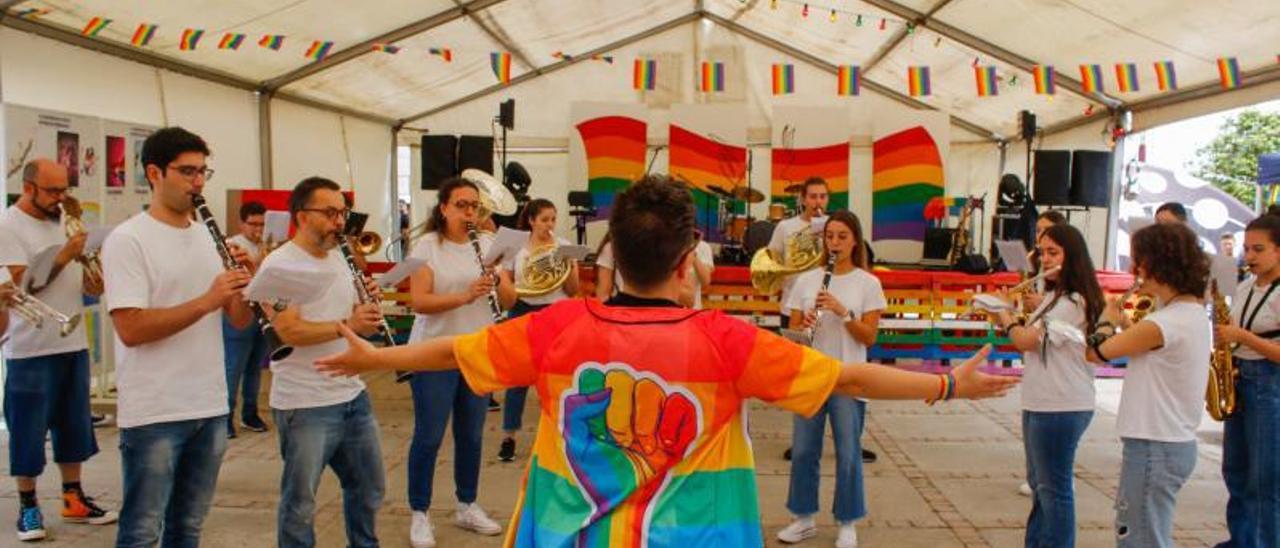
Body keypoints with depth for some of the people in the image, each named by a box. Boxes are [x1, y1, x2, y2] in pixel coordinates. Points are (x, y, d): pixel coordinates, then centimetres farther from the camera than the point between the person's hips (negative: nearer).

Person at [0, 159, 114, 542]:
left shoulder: (63, 220, 10)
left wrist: (95, 283, -6)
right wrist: (64, 255, -24)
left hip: (73, 344, 7)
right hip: (31, 351, -6)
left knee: (74, 425, 13)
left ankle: (73, 499, 24)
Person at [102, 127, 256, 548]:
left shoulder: (210, 237, 9)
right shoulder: (126, 239, -10)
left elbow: (240, 320, 8)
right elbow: (130, 329, -19)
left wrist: (246, 280, -11)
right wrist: (207, 300, -25)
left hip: (210, 407, 6)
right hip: (153, 414, -6)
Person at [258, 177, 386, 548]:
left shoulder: (338, 258, 10)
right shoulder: (278, 264, -13)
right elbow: (290, 332, -23)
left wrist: (367, 304, -6)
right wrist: (348, 324, -30)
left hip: (354, 395, 8)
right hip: (305, 405, -7)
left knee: (370, 488, 19)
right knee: (300, 503, 6)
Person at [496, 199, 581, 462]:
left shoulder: (564, 246, 2)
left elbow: (572, 291, 1)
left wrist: (569, 267, -16)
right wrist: (523, 286, -17)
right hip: (523, 314, 0)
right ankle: (509, 437, 13)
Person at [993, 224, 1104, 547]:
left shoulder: (1073, 302, -17)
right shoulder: (1055, 297, 15)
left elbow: (1027, 341, -19)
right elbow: (1030, 343, 16)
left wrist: (1006, 319, -2)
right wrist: (1010, 320, 0)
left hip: (1061, 408, -10)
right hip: (1041, 404, 10)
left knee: (1054, 488, 0)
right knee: (1040, 484, 19)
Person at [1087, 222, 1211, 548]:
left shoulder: (1168, 323, -23)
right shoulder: (1194, 313, 8)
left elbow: (1097, 351, -15)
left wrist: (1108, 319, 2)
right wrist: (1125, 323, 10)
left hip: (1154, 449, -10)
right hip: (1176, 443, 10)